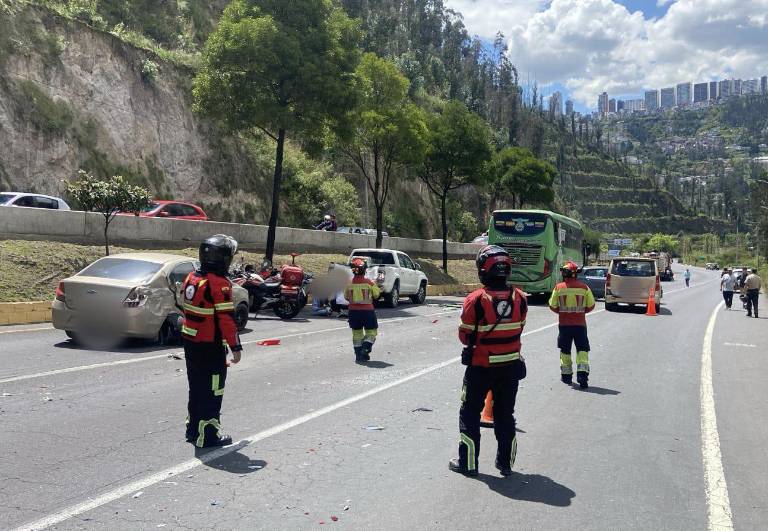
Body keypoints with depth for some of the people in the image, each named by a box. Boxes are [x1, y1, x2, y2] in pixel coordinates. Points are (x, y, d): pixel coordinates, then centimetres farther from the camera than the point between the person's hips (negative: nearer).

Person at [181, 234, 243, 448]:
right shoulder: (219, 284, -19)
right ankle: (208, 435, 7)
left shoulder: (192, 278, 7)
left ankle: (193, 429, 30)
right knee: (211, 391, 2)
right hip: (211, 346, -8)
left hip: (190, 342, 8)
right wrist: (236, 347, -15)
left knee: (196, 388, 20)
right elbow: (227, 319, -20)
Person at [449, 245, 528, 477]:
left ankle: (468, 463, 18)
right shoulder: (520, 298, -7)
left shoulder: (475, 300, -19)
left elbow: (465, 336, -10)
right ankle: (505, 462, 27)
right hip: (511, 366, 4)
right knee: (505, 414, 18)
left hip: (481, 367, -4)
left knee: (470, 413, 13)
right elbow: (518, 331, 3)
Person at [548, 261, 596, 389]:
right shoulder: (584, 287, -5)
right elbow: (591, 306, 2)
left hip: (564, 324, 0)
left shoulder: (558, 288, -7)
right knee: (582, 349, 7)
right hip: (580, 324, 0)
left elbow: (553, 306, 0)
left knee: (565, 350, 14)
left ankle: (566, 375, 21)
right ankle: (582, 374, -6)